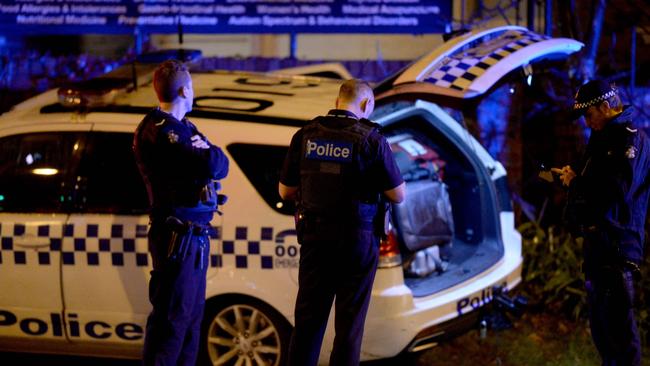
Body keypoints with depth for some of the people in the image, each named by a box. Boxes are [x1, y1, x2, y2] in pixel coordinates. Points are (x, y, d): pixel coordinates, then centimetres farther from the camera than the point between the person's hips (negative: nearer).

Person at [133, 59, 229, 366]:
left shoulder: (183, 128, 17)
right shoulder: (158, 130, -15)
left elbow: (221, 166, 10)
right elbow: (211, 166, -26)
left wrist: (206, 152, -9)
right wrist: (207, 153, -5)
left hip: (196, 237, 10)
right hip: (178, 238, -10)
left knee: (191, 318, 16)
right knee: (172, 319, -8)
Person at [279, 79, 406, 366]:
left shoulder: (306, 136, 0)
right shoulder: (371, 140, -11)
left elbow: (285, 191, 7)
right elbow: (398, 195, -7)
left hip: (315, 237, 3)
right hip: (357, 240, -3)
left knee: (308, 319, 11)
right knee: (349, 321, 6)